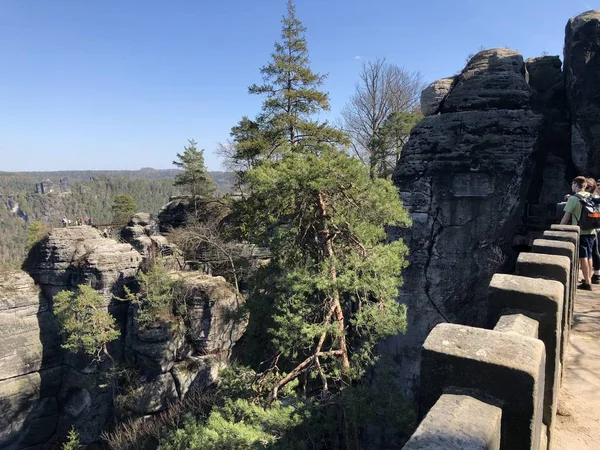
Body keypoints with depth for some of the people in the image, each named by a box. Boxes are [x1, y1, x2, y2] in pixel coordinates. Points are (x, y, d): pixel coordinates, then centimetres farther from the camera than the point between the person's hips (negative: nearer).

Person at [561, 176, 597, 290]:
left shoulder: (573, 198, -11)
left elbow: (566, 217, -10)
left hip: (580, 232, -6)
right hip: (591, 231, 6)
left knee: (583, 257, -2)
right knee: (588, 257, 15)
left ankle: (587, 283, -1)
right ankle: (589, 280, 23)